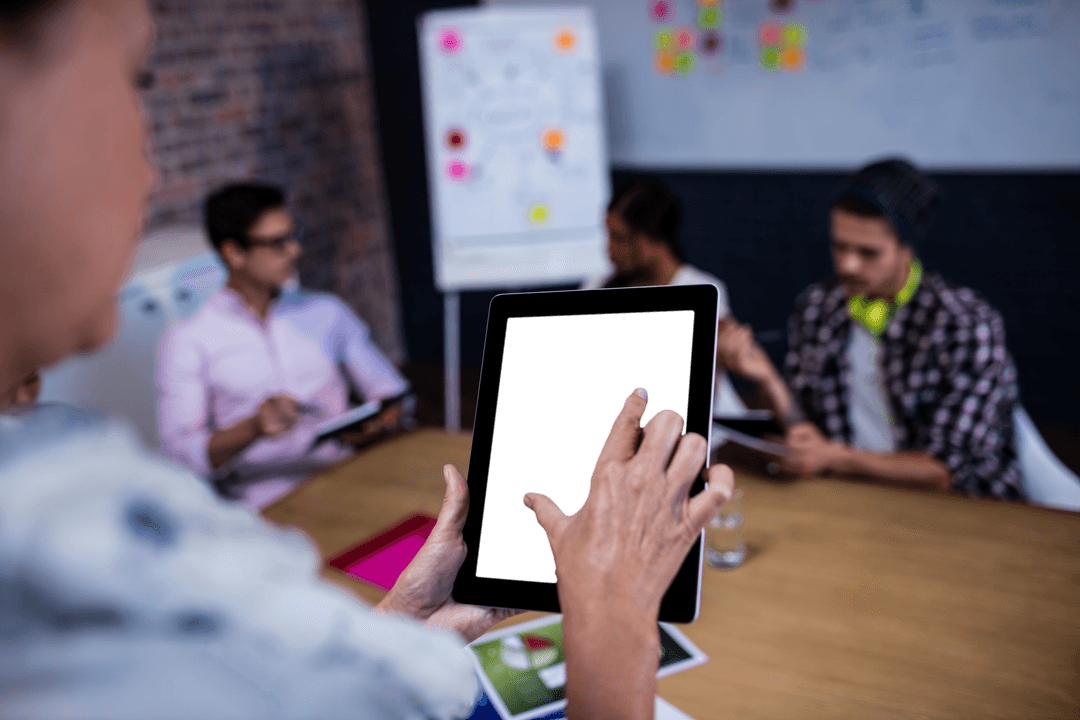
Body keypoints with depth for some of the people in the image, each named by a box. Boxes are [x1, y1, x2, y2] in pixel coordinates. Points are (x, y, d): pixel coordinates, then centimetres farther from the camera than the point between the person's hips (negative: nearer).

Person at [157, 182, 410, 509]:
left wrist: (377, 421, -6)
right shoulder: (187, 343, 4)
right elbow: (181, 454, -3)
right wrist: (253, 428, -21)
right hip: (269, 505, -4)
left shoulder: (326, 311, 17)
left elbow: (393, 392, 18)